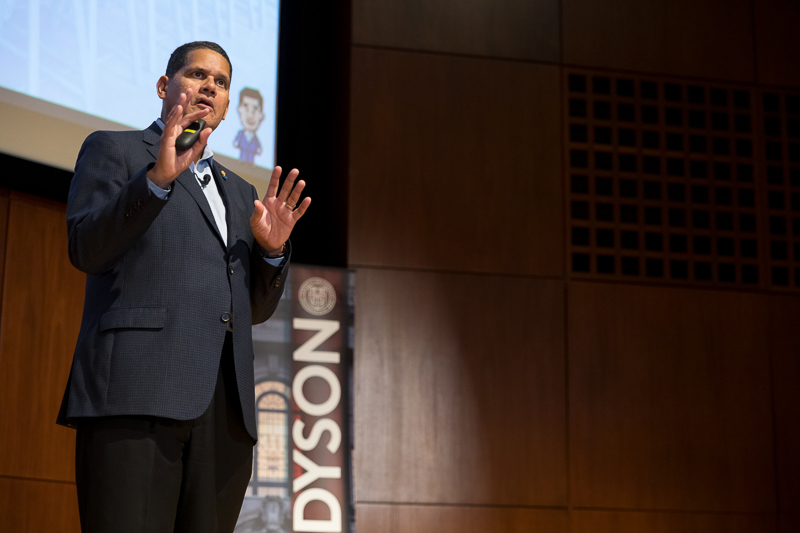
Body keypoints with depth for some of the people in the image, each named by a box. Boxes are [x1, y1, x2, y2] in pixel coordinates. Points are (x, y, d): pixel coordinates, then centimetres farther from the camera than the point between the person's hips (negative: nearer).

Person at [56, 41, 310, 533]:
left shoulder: (240, 192, 31)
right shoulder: (113, 149, 15)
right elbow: (86, 250, -1)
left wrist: (272, 248, 6)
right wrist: (157, 177, -14)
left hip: (225, 412, 5)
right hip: (136, 393, -5)